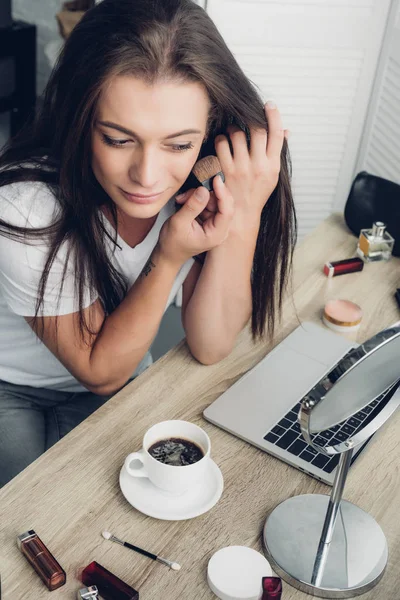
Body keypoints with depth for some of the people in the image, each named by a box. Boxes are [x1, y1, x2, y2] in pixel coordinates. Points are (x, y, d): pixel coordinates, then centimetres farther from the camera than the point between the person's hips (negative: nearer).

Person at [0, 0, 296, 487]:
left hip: (118, 381, 3)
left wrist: (244, 221, -35)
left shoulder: (200, 183, -23)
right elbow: (100, 371, -24)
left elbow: (209, 347, -21)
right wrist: (169, 256, -38)